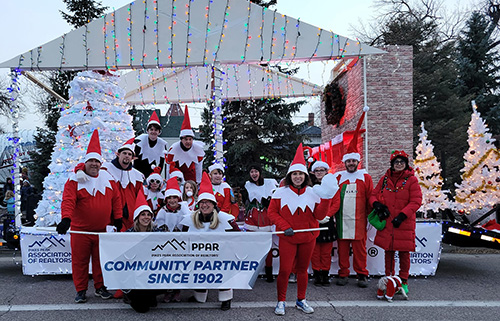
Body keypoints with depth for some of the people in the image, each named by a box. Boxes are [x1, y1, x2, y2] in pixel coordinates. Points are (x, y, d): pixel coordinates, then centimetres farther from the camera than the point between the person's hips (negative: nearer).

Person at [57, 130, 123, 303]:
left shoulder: (108, 178, 6)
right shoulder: (75, 180, -5)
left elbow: (116, 199, 9)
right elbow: (68, 200, -16)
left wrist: (117, 218, 5)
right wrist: (66, 219, -30)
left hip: (103, 230, 2)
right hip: (80, 230, -2)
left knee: (101, 260, 10)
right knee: (80, 260, 6)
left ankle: (100, 287, 24)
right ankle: (81, 290, 19)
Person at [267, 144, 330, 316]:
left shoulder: (312, 193, 3)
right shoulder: (281, 192, -3)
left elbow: (319, 216, 0)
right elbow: (271, 212, -2)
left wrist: (325, 199, -13)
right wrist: (284, 227, -12)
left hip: (308, 237, 2)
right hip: (287, 238, -2)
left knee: (303, 269, 13)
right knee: (284, 270, -4)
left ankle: (301, 300, 30)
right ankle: (281, 301, 15)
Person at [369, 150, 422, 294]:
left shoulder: (411, 180, -3)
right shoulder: (385, 179, 8)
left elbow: (416, 201, -8)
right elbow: (374, 194, 15)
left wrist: (402, 215, -17)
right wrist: (376, 203, -9)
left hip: (404, 223, -3)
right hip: (386, 222, 3)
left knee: (404, 252, 3)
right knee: (388, 251, 10)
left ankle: (403, 282, 17)